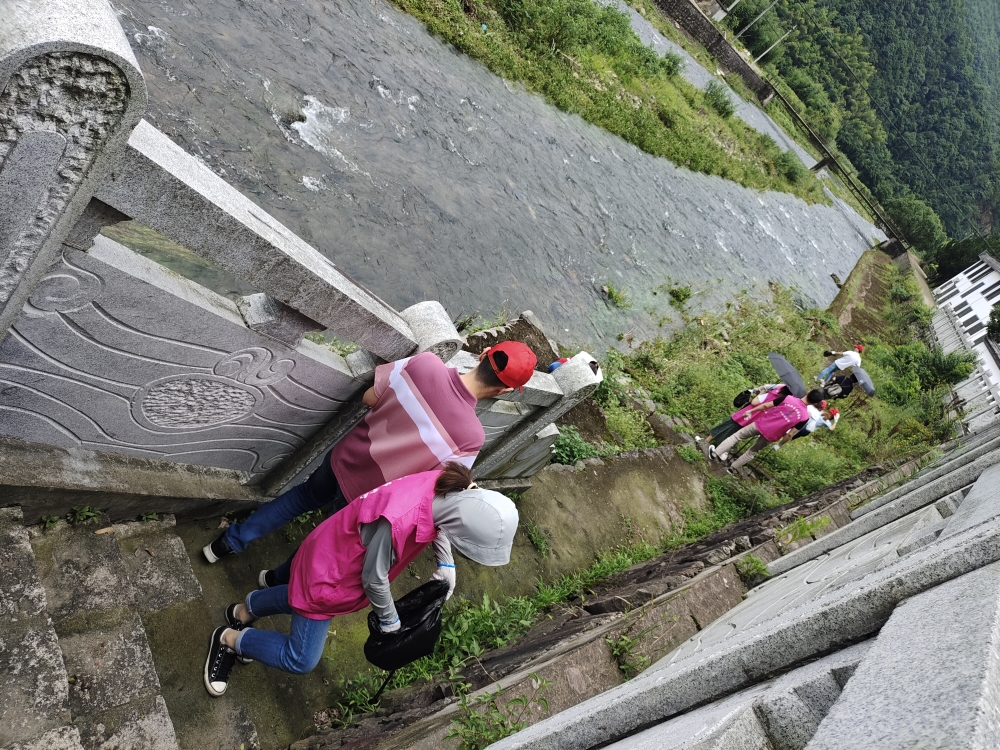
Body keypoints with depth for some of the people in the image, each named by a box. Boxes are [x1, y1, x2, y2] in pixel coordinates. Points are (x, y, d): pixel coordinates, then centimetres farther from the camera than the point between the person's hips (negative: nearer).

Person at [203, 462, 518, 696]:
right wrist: (390, 622, -10)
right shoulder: (397, 522, -45)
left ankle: (243, 611, 56)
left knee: (298, 599, 33)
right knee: (300, 660, 4)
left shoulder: (445, 488, -22)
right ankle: (229, 639, 24)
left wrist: (446, 564, 0)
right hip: (328, 574, -8)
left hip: (338, 556, 8)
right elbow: (374, 579, -26)